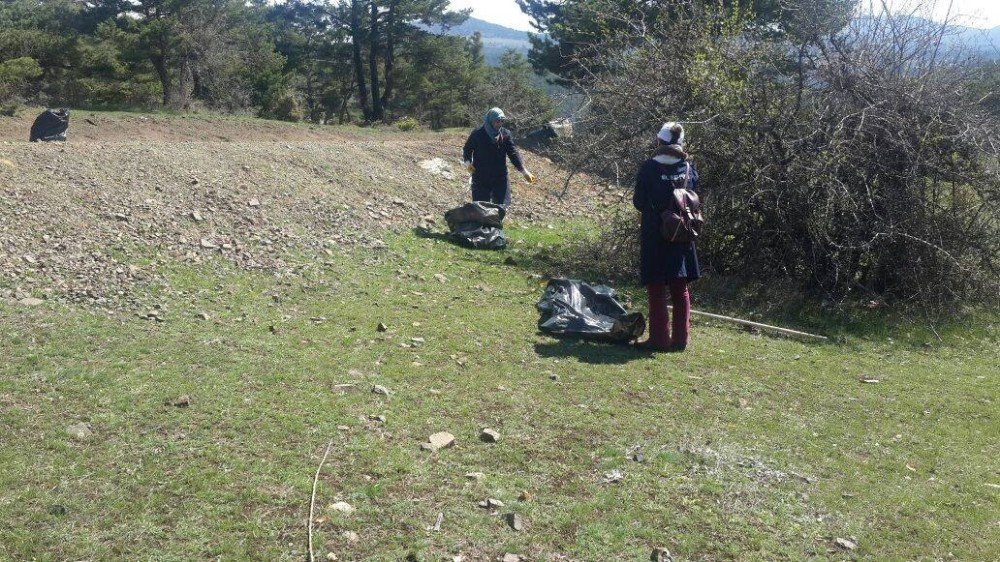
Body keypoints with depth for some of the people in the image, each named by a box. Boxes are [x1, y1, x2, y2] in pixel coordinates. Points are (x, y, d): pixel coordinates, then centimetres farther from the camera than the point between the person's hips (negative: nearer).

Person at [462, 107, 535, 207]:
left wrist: (524, 171, -16)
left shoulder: (505, 134, 0)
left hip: (501, 178, 2)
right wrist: (468, 162, -12)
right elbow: (467, 150, 7)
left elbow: (513, 153, -6)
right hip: (481, 179, -2)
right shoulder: (477, 134, -6)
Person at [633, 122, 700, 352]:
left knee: (657, 290, 4)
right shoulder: (688, 167, 0)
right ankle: (680, 339, 17)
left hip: (655, 236, -4)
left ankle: (659, 339, 5)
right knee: (681, 290, 13)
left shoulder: (649, 168, -11)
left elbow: (639, 202, -6)